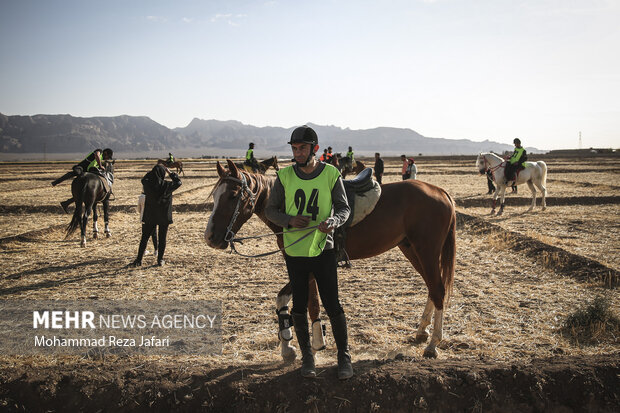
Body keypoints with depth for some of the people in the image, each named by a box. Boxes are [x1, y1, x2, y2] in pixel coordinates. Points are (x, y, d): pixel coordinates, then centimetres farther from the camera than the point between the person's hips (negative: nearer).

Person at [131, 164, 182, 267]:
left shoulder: (147, 184, -12)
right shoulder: (167, 185, -15)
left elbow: (144, 179, 13)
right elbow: (178, 182, 4)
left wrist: (154, 171, 9)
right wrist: (170, 172, 8)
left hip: (149, 217, 1)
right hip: (164, 217, -1)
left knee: (144, 238, 12)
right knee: (162, 238, 12)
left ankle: (139, 260, 15)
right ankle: (160, 260, 17)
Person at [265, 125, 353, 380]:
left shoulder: (331, 175, -6)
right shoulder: (285, 176, -2)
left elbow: (344, 208, -2)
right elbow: (270, 210, 3)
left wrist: (332, 221, -24)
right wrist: (289, 220, -18)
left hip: (323, 250, -2)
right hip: (294, 251, 2)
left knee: (332, 306, 0)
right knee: (299, 307, 11)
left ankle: (344, 355, 19)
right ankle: (306, 356, 28)